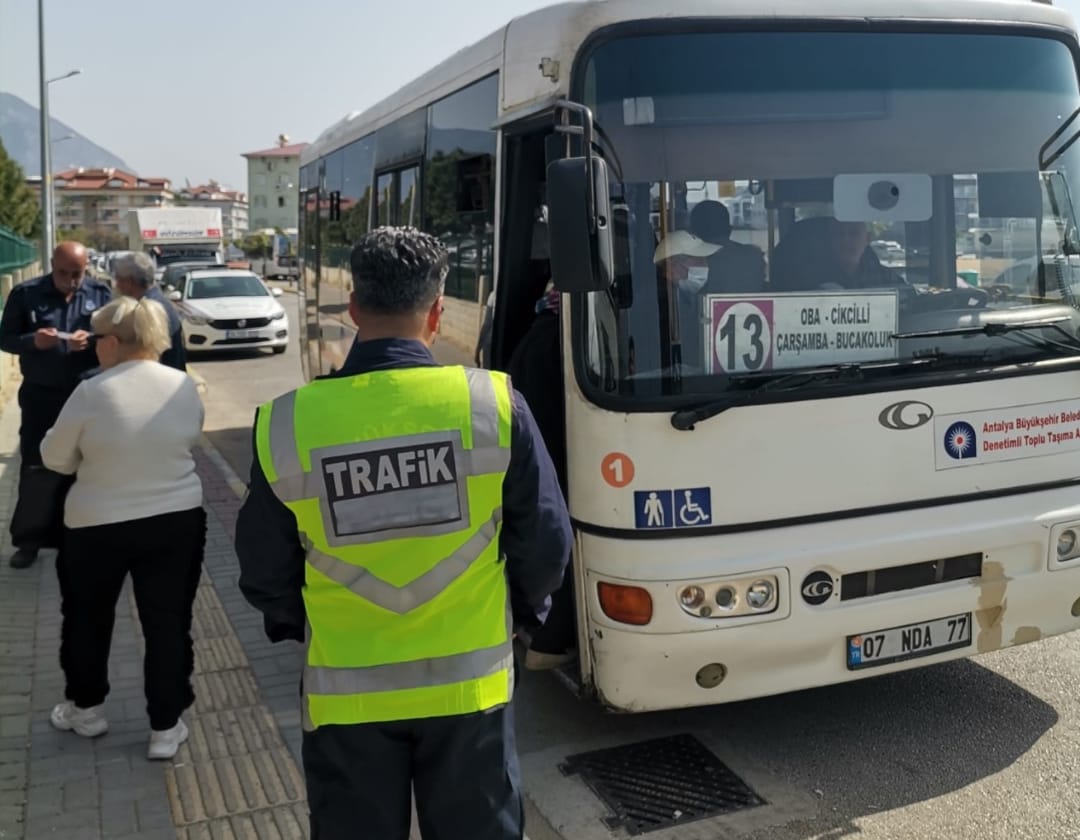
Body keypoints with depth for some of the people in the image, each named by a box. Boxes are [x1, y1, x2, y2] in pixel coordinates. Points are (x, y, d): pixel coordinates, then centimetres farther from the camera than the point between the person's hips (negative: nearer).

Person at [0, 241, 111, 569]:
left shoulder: (101, 294, -2)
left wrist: (92, 340, -22)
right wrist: (33, 341, -23)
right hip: (40, 395, 0)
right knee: (33, 467, 6)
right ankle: (28, 539, 18)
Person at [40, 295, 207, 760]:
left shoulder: (92, 393, -16)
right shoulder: (185, 386, -5)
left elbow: (53, 458, -3)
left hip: (97, 526, -2)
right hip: (178, 520, 2)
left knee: (87, 618, 21)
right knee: (168, 622, 11)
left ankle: (86, 707, 38)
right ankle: (166, 728, 18)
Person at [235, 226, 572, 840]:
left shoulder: (285, 425, -14)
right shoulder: (495, 404, -15)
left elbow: (265, 575, -2)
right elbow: (547, 544, -6)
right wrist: (524, 612, 15)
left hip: (346, 693, 1)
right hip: (470, 684, 0)